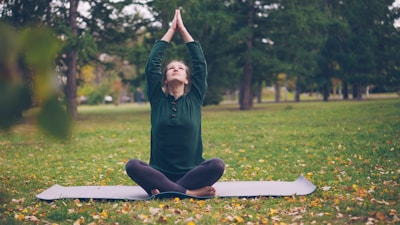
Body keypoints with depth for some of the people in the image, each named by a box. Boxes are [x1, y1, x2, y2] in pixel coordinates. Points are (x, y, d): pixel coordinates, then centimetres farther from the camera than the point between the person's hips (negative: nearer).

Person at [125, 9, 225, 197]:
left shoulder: (194, 98, 9)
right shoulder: (158, 99, 9)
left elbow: (200, 62, 5)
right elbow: (152, 63, 4)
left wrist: (183, 30, 11)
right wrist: (171, 29, 11)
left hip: (191, 173, 0)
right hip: (160, 172, 0)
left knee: (217, 165, -30)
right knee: (132, 165, -30)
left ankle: (163, 190, -28)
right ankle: (190, 192, -32)